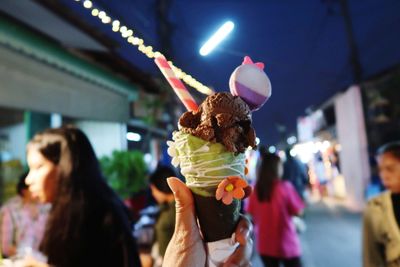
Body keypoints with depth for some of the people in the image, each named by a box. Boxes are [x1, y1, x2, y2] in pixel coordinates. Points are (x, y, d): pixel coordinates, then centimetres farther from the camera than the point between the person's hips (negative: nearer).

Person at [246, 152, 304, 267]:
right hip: (286, 244, -3)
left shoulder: (255, 189, -6)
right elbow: (298, 211, -9)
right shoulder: (285, 187, -17)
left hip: (265, 245, 3)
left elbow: (252, 215, 2)